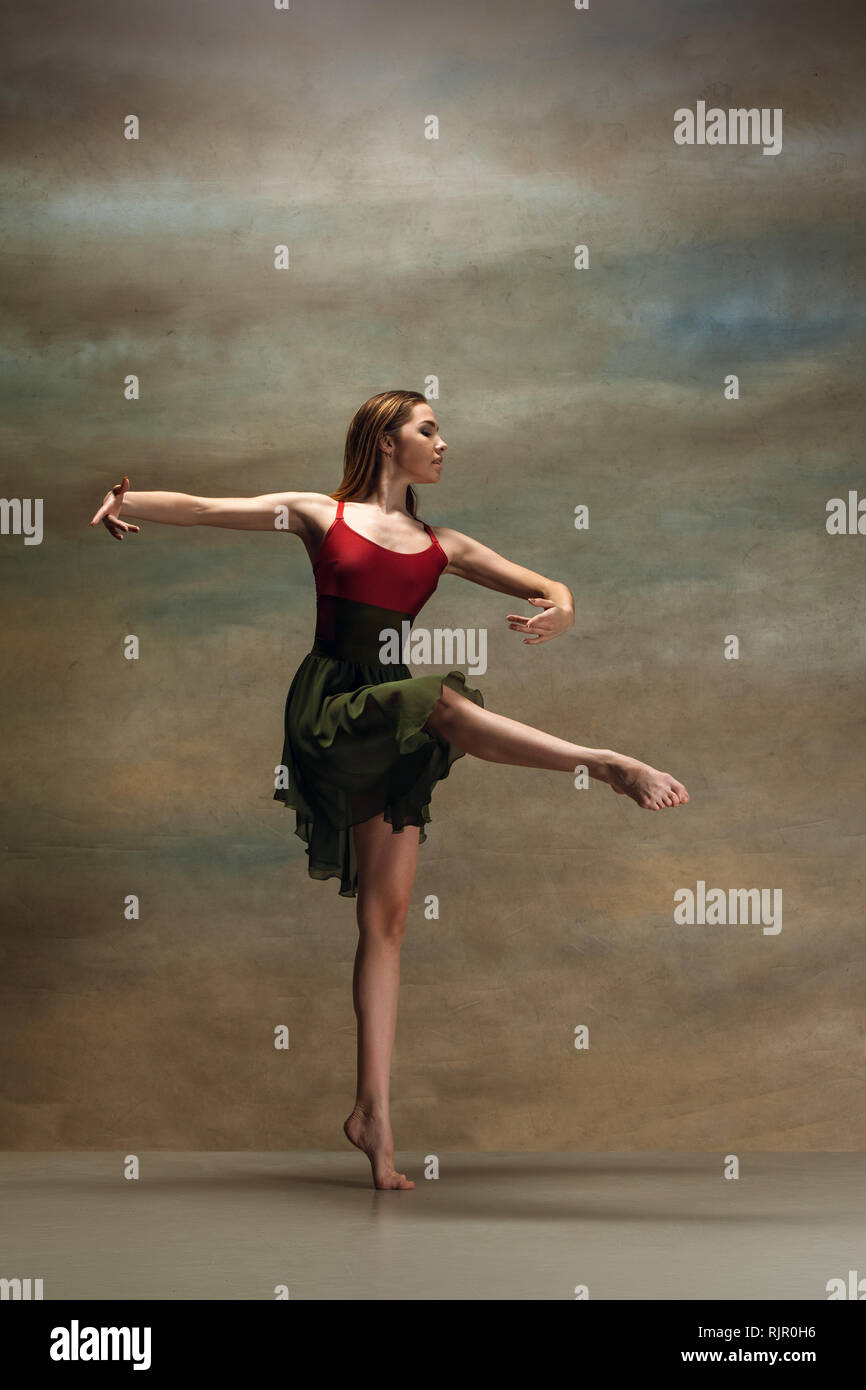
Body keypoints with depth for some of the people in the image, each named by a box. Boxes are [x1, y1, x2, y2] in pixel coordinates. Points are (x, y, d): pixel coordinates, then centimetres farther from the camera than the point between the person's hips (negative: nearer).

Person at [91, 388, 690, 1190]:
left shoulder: (440, 546, 17)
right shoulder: (319, 515, 8)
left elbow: (552, 591, 15)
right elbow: (205, 510, 0)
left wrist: (557, 613, -9)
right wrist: (127, 505, -19)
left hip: (388, 734, 4)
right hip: (329, 710, -4)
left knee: (387, 917, -1)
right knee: (449, 700, -31)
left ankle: (373, 1110, -1)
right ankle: (607, 768, -27)